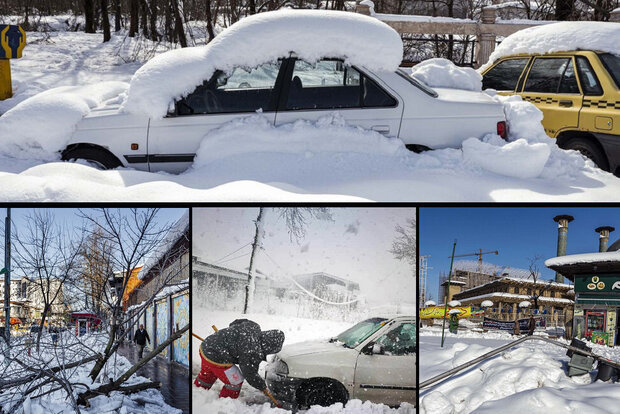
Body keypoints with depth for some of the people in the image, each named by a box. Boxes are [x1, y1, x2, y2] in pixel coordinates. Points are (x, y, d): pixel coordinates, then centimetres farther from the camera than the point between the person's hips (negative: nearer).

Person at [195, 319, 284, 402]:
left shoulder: (253, 326, -4)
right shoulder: (253, 353, -25)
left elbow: (234, 323, 14)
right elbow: (250, 375, -12)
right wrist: (263, 388, 4)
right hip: (216, 359, -9)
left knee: (206, 376, 33)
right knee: (236, 382, 6)